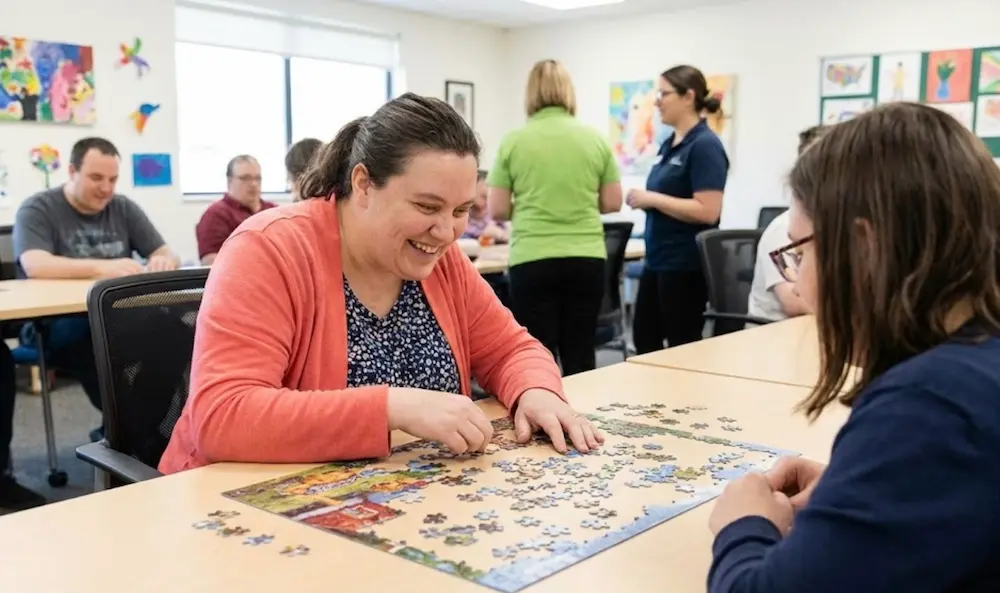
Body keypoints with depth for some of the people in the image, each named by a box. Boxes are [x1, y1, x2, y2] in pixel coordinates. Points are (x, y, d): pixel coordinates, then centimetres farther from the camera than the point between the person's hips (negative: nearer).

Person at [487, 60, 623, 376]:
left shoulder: (514, 141, -2)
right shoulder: (595, 139, 3)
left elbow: (497, 210, 0)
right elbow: (613, 203, 8)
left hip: (532, 260, -2)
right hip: (587, 259, 2)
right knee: (580, 358, 11)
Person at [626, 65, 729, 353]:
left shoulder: (705, 145, -15)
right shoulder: (669, 144, 13)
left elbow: (707, 211, -24)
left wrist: (651, 199, -19)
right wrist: (643, 200, 8)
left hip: (686, 265, -10)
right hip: (658, 261, 10)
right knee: (644, 339, 18)